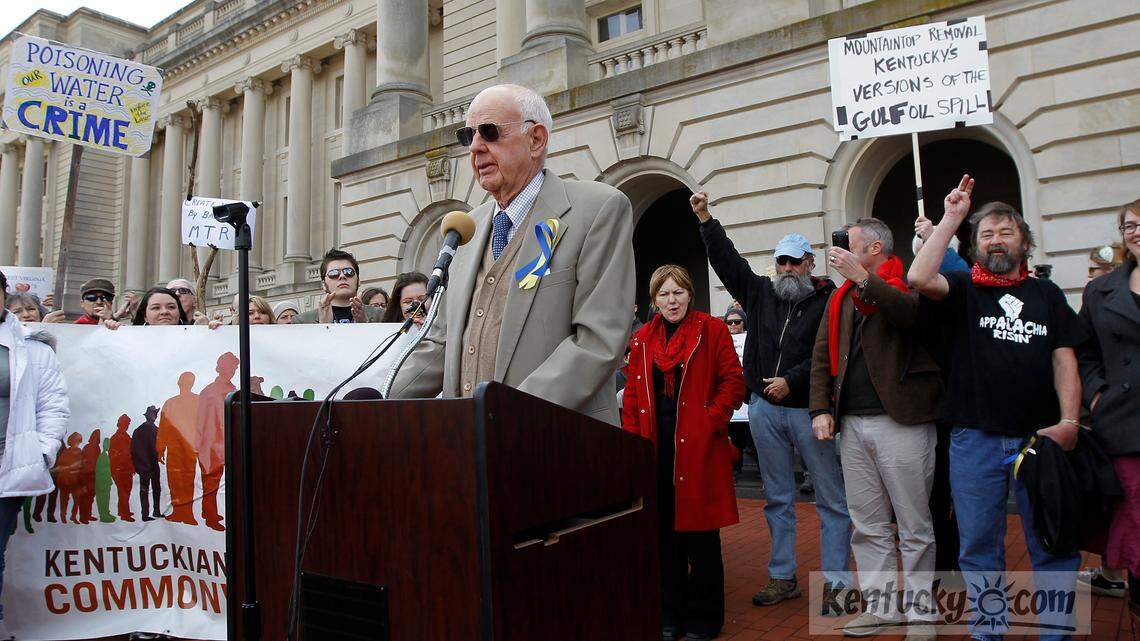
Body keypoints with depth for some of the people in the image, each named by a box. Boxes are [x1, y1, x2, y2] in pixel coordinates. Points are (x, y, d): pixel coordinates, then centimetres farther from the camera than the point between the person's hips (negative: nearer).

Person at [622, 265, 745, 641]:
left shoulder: (712, 330, 0)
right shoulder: (642, 340, 11)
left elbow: (733, 382, -3)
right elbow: (632, 395, 12)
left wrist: (711, 421, -13)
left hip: (698, 448, -4)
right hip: (656, 448, 4)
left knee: (699, 533, 4)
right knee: (664, 532, 11)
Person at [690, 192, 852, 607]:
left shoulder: (828, 300, -2)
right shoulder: (761, 293, 12)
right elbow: (726, 259, 10)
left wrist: (792, 380, -14)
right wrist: (705, 218, 6)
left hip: (808, 408, -4)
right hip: (765, 409, 5)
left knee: (831, 498, 1)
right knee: (777, 498, 12)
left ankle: (836, 581, 11)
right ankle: (783, 578, 22)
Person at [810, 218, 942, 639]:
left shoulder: (906, 283, -2)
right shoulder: (840, 298, 17)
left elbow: (910, 313, -26)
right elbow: (822, 356, 14)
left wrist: (861, 276, -25)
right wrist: (821, 409, 4)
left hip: (901, 420, -6)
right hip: (852, 423, 6)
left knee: (914, 526, 4)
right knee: (868, 526, 12)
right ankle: (880, 605, 23)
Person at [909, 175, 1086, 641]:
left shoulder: (1047, 294, 13)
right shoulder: (963, 290, 5)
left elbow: (1064, 360, 7)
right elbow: (920, 278, -17)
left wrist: (1069, 421, -7)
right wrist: (951, 217, -11)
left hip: (1041, 437, 2)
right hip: (975, 439, -1)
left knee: (1054, 545, 6)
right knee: (979, 548, 8)